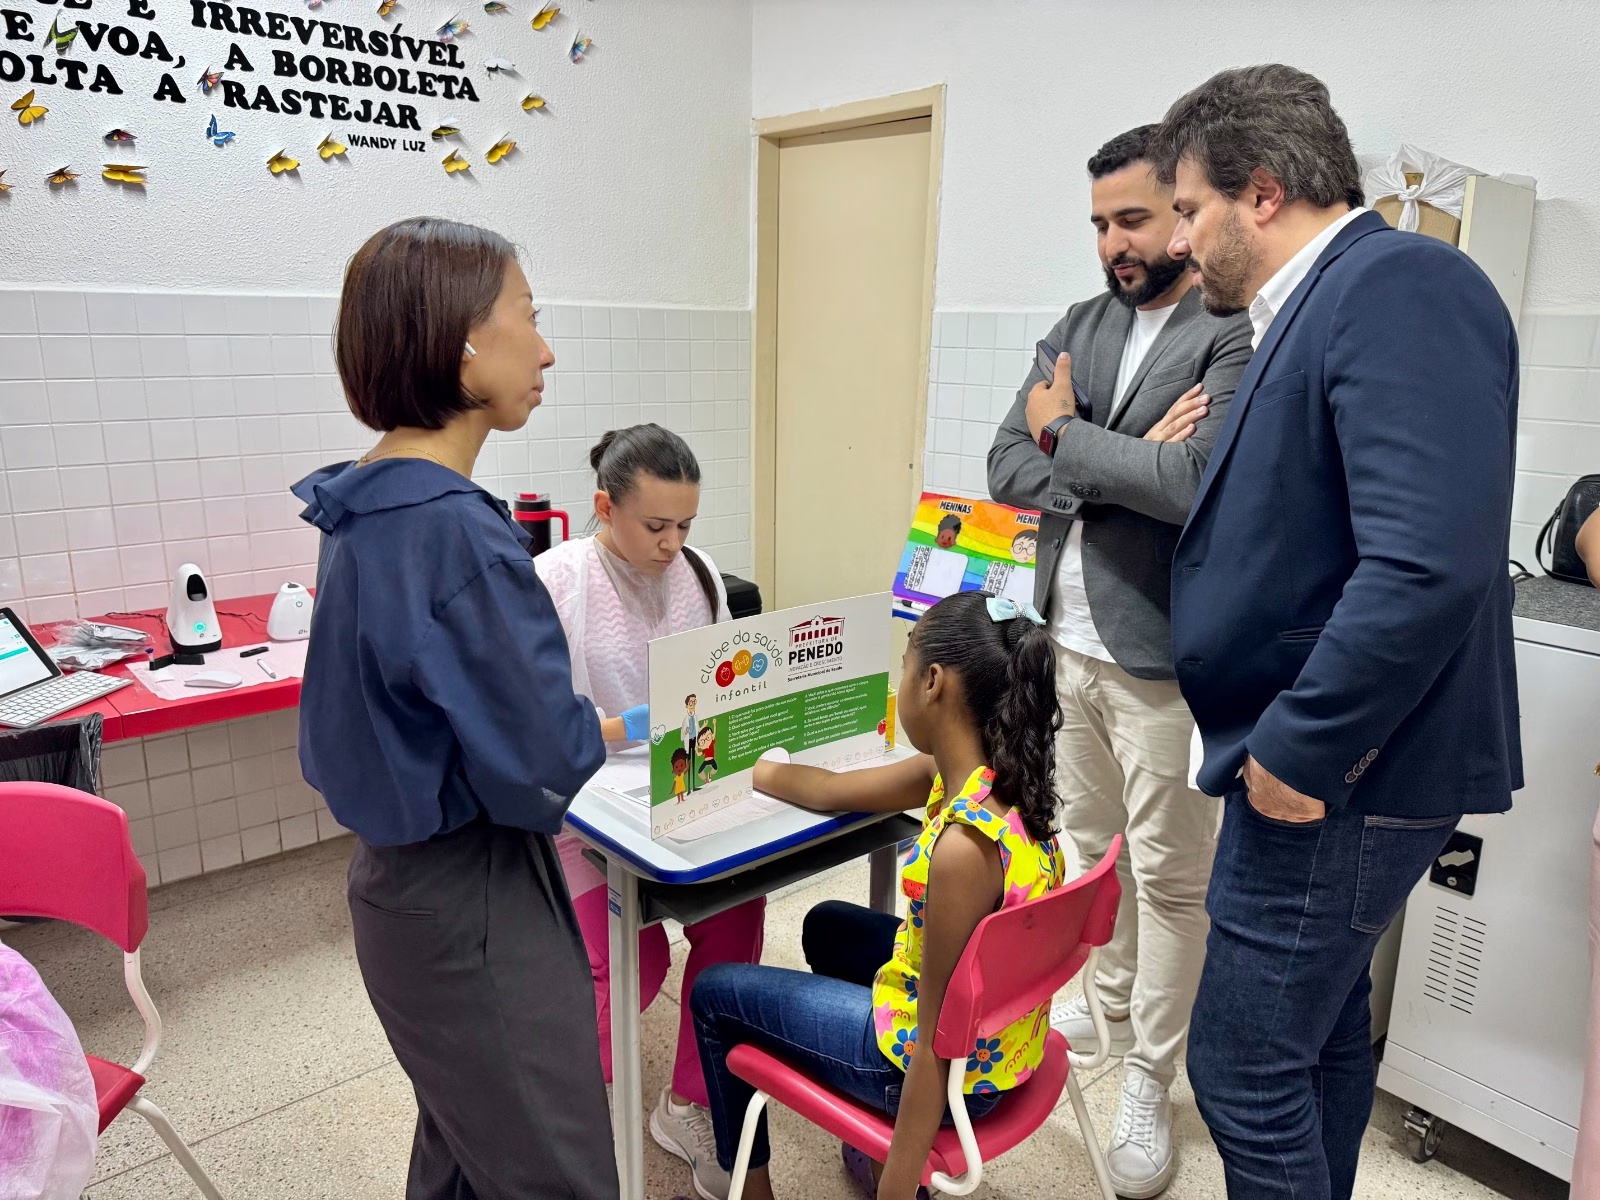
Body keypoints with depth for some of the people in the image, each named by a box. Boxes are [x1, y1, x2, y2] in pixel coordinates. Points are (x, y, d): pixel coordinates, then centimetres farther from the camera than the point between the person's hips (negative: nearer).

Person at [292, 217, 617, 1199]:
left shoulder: (369, 511, 3)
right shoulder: (459, 529, -27)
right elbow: (539, 768, -25)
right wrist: (616, 726, -7)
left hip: (406, 879, 9)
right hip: (475, 906, -9)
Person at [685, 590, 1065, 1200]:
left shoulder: (964, 846, -35)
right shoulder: (980, 773, -9)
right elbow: (830, 790, 5)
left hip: (954, 1067, -8)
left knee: (714, 993, 10)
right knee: (828, 925, 32)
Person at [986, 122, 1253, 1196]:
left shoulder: (1238, 335, -12)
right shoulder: (1083, 325, 9)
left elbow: (1194, 483, -26)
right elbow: (1008, 468, 2)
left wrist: (1066, 432, -11)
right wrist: (1126, 460, -14)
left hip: (1164, 654, -6)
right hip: (1069, 635, 7)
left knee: (1171, 875, 7)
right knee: (1093, 846, 21)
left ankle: (1151, 1079, 25)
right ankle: (1113, 998, 44)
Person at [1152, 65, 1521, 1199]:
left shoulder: (1402, 286, -18)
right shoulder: (1319, 307, 12)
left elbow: (1431, 561, -29)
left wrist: (1299, 750, -22)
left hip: (1333, 775, -10)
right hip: (1324, 764, 10)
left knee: (1245, 1067, 2)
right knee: (1323, 1031, 23)